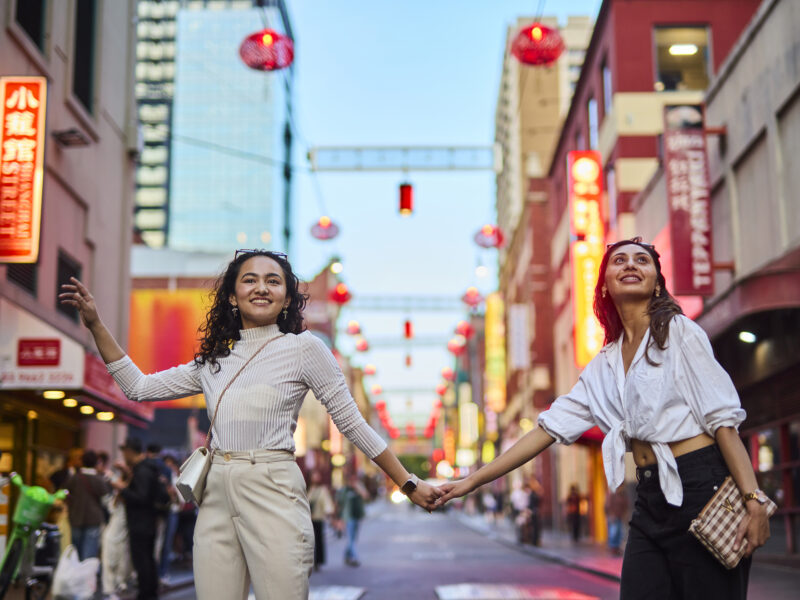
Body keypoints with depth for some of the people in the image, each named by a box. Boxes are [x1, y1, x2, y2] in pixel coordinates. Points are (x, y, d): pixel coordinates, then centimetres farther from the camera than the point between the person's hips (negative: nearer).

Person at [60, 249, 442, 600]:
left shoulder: (303, 348, 2)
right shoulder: (213, 361, 16)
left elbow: (352, 423, 3)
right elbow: (139, 388, 18)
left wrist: (409, 484, 1)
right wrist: (96, 325, 14)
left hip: (273, 494, -4)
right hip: (216, 495, 5)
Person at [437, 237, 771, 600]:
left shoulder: (679, 331, 1)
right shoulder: (603, 367, 16)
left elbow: (723, 418, -6)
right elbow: (549, 428, 14)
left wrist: (753, 500, -16)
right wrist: (472, 481, 10)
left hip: (701, 488, -5)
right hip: (650, 502, 5)